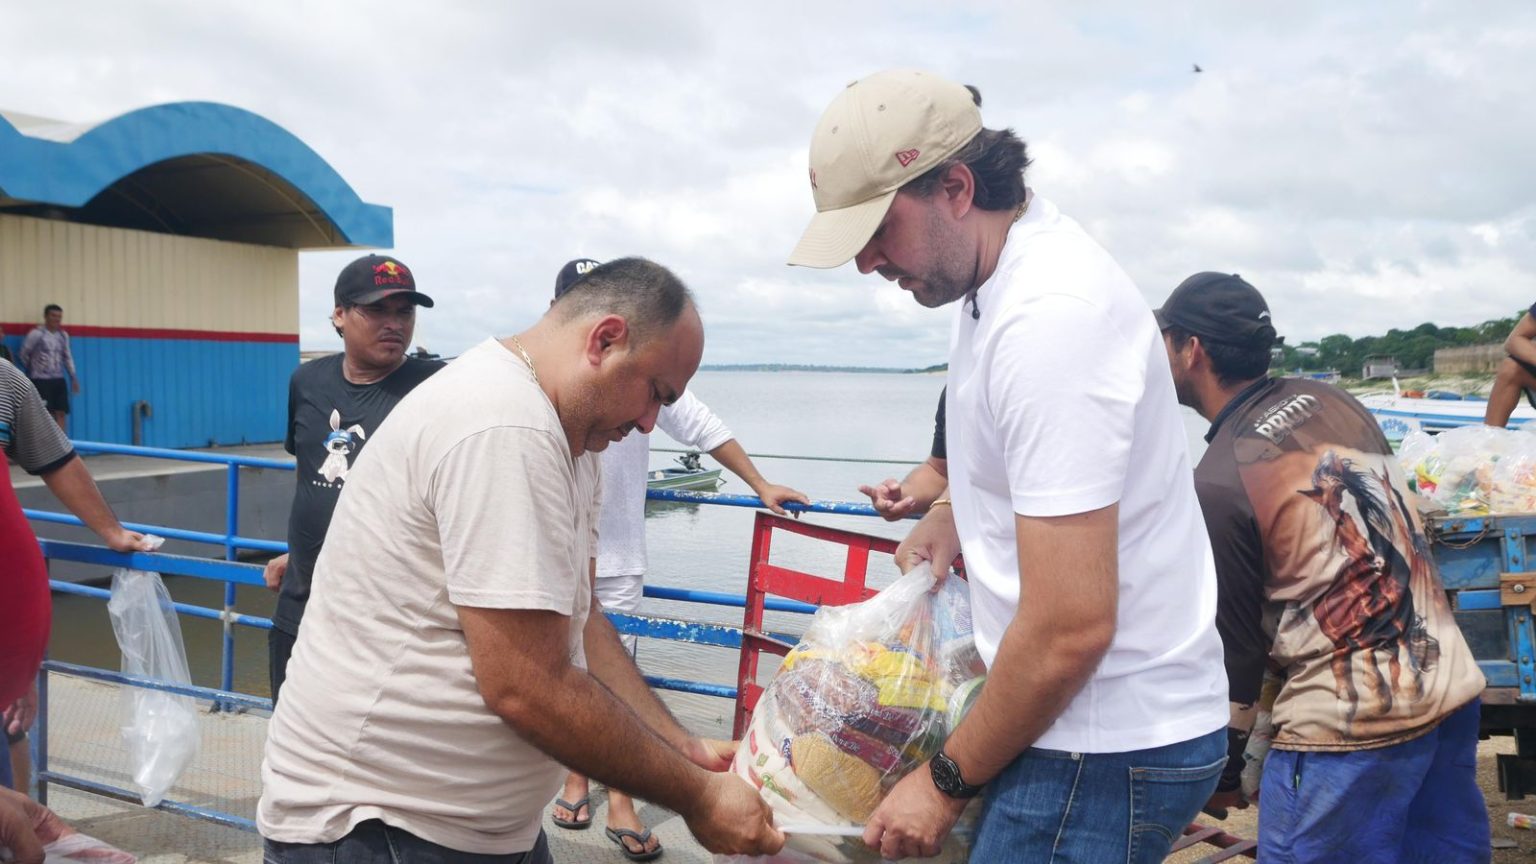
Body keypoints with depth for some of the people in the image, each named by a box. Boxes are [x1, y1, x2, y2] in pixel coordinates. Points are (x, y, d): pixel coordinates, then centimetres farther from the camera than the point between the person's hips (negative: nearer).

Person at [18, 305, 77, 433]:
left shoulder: (63, 335, 10)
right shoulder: (36, 334, -10)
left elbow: (67, 357, 19)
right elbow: (24, 354, -2)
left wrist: (73, 377, 15)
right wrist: (32, 369, 10)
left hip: (59, 380, 6)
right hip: (41, 380, -6)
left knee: (61, 413, 4)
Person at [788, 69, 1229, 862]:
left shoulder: (1048, 317, -26)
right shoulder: (999, 275, 5)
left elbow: (1072, 629, -27)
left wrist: (948, 781, -13)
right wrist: (956, 513, 9)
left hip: (1108, 745, -9)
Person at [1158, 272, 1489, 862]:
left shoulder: (1217, 484, -14)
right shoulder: (1333, 402, 6)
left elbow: (1231, 644, -7)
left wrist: (1221, 773, 6)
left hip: (1351, 724, -7)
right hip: (1454, 685, 7)